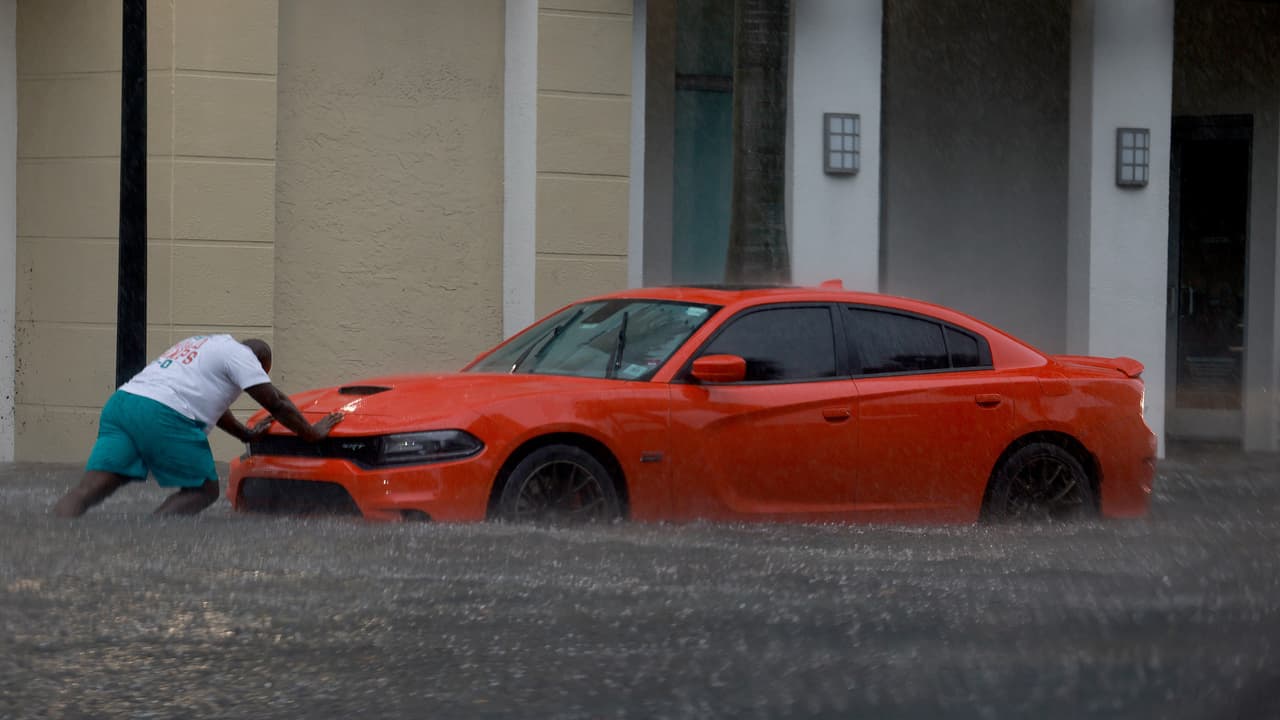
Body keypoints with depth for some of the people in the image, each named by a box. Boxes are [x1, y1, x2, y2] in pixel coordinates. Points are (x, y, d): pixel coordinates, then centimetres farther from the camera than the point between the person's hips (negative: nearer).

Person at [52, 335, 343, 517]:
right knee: (204, 490, 7)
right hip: (161, 416, -8)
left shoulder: (203, 345, 35)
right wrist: (312, 434, 20)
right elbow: (277, 404, 8)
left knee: (89, 488, -6)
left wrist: (246, 434, 56)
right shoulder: (239, 354, 9)